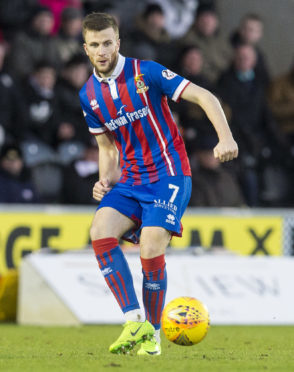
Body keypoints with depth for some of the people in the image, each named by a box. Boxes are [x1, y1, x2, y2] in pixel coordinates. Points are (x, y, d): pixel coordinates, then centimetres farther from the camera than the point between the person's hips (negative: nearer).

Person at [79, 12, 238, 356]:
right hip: (130, 181, 5)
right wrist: (106, 180, 0)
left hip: (169, 175, -5)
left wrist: (226, 137, -25)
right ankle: (134, 322, -21)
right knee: (100, 231, -23)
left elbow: (204, 96, -10)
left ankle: (153, 334, 0)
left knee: (150, 250, -21)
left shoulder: (146, 73, -9)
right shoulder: (88, 95, 7)